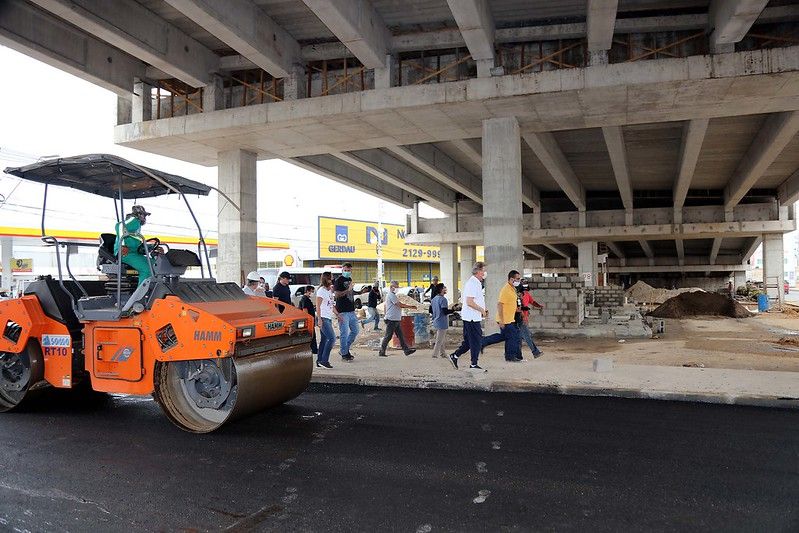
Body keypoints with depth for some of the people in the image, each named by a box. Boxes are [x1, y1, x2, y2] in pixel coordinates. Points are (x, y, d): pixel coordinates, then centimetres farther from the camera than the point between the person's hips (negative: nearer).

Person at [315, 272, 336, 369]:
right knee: (332, 338, -16)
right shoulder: (321, 290, -10)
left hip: (328, 318, 9)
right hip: (323, 318, -9)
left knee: (324, 340, 10)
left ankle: (319, 361, 14)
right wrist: (319, 319, -20)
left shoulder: (330, 290, 17)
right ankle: (324, 360, -11)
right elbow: (318, 306, -14)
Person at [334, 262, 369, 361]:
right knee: (344, 333, -5)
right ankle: (344, 354, 6)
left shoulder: (349, 279, 17)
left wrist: (360, 292, 17)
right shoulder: (339, 280, -8)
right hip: (343, 311, -8)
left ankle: (344, 349, 26)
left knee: (355, 331, 14)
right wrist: (348, 290, -28)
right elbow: (337, 294, -19)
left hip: (351, 310, 9)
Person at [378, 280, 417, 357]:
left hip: (396, 320, 10)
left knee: (400, 336, 8)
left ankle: (406, 350, 10)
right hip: (391, 320, -10)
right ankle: (381, 352, 5)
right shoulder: (391, 295, -14)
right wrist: (410, 307, -8)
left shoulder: (393, 295, 19)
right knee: (388, 336, -3)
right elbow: (400, 305, -16)